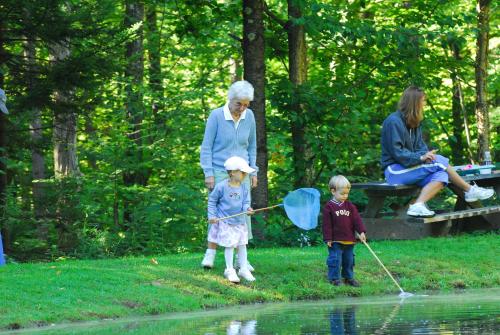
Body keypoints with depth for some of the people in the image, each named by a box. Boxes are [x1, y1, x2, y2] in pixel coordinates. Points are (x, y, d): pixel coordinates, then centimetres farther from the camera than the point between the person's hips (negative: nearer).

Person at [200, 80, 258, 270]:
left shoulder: (249, 116, 2)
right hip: (219, 171, -3)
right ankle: (210, 253, 2)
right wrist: (208, 174, -9)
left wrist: (253, 171, 10)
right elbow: (206, 146, -4)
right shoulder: (216, 116, -9)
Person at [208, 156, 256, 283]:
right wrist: (212, 216, -8)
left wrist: (247, 208, -25)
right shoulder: (221, 187, -14)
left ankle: (244, 269, 20)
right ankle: (229, 270, 9)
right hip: (225, 221, -4)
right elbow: (212, 200, -3)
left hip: (240, 221, 4)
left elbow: (245, 202, -2)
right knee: (230, 246, -3)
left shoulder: (244, 188, -2)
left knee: (242, 245, 9)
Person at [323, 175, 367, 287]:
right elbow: (327, 224, -9)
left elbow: (356, 219, 3)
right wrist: (328, 239, -12)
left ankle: (348, 277, 27)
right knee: (335, 259, -4)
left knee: (349, 259, 14)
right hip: (335, 241, -5)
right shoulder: (329, 207, -8)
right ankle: (334, 278, 6)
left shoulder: (350, 206, 6)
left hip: (349, 240, 5)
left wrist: (361, 232, -8)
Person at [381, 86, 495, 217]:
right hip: (394, 171, -9)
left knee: (441, 176, -18)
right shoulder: (393, 121, -12)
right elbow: (396, 152, -18)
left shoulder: (414, 123, 16)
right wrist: (421, 157, -23)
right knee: (440, 162, -17)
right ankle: (470, 190, -5)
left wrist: (426, 155, -10)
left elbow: (420, 147, 14)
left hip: (410, 168, 9)